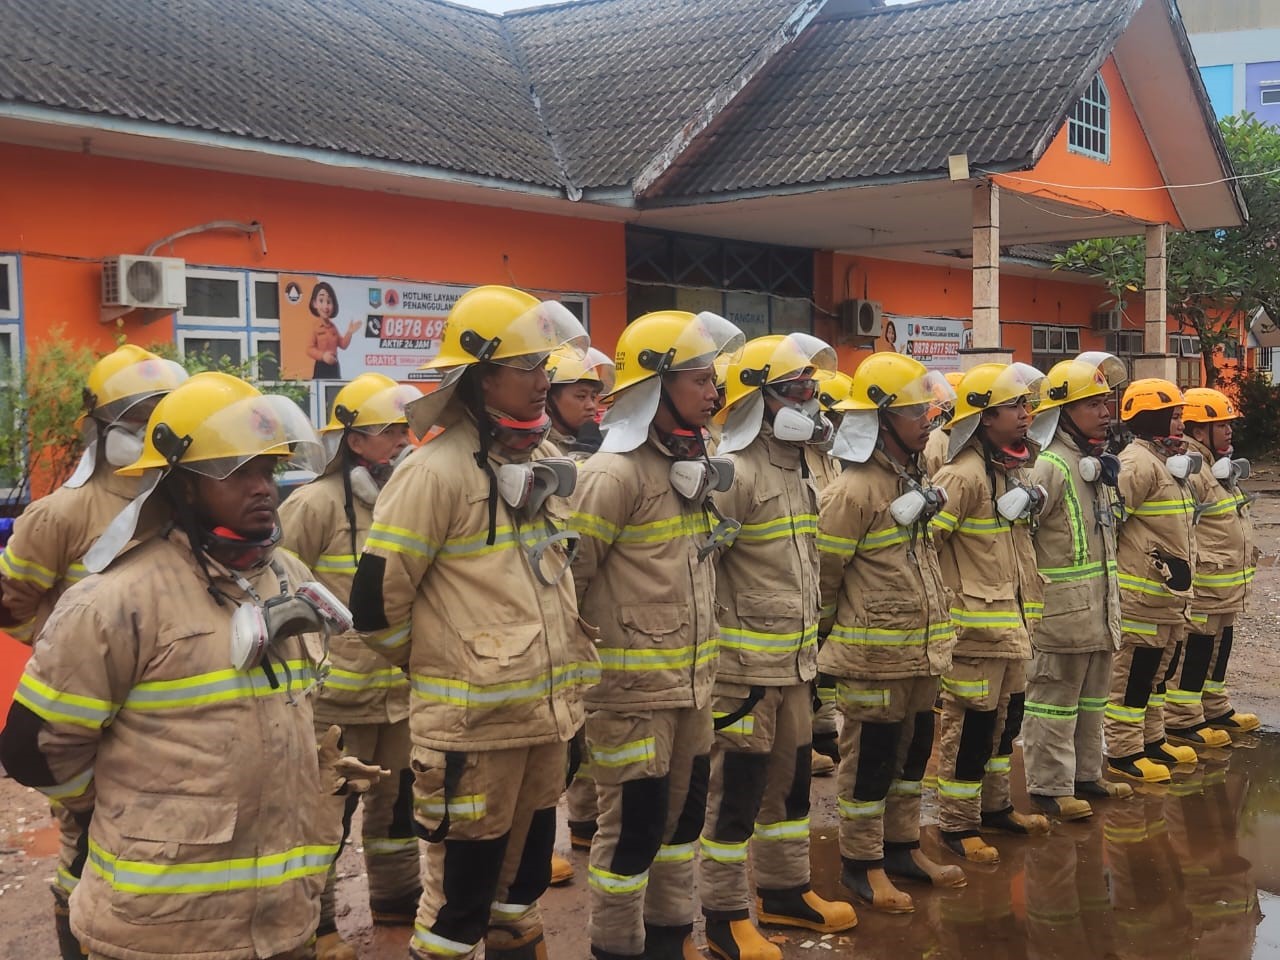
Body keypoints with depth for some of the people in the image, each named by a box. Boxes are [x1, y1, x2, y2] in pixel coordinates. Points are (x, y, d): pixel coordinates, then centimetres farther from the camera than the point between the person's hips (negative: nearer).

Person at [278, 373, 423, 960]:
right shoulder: (316, 504, -15)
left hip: (398, 687, 7)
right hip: (336, 691, -7)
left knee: (397, 799, 20)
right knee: (326, 808, 2)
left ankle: (396, 894, 36)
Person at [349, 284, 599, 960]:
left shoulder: (539, 464, 9)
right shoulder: (436, 472, -16)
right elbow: (376, 601, -14)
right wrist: (434, 663, 2)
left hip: (545, 715, 8)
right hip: (472, 723, -7)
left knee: (524, 879, 20)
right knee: (460, 900, 4)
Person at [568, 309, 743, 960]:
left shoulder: (694, 462, 9)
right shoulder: (615, 473, -18)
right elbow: (566, 574, -16)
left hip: (691, 680, 8)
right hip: (632, 685, -8)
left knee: (684, 810, 17)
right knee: (633, 825, 1)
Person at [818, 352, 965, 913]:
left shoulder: (916, 479, 11)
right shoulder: (854, 490, -17)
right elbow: (824, 571, -13)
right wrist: (829, 632, -2)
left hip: (922, 650, 8)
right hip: (874, 655, -8)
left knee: (913, 751, 16)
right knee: (870, 758, 3)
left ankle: (901, 848, 30)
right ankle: (862, 863, 15)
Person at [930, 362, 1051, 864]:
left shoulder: (1015, 467, 12)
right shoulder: (963, 475, -19)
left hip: (1012, 622, 9)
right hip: (976, 625, -9)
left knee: (1006, 717, 18)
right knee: (970, 724, -1)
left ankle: (996, 806, 33)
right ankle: (957, 825, 10)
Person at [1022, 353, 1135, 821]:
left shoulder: (1097, 464, 13)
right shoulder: (1050, 467, -18)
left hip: (1098, 609, 9)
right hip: (1061, 611, -9)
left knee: (1091, 698, 19)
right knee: (1054, 699, 0)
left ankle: (1085, 775, 31)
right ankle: (1049, 787, 9)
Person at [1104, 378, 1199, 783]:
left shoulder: (1167, 460, 17)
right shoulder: (1138, 463, -17)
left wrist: (1181, 572, 21)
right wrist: (1152, 559, -16)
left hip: (1167, 592, 10)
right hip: (1140, 591, -10)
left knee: (1154, 671, 18)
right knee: (1131, 673, -4)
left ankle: (1151, 739, 29)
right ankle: (1122, 753, 2)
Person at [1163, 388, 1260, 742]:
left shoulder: (1215, 467, 16)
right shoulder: (1189, 470, -21)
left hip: (1224, 588, 11)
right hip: (1202, 584, -11)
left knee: (1219, 645, 20)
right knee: (1193, 651, -3)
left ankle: (1214, 709, 32)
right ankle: (1181, 721, 4)